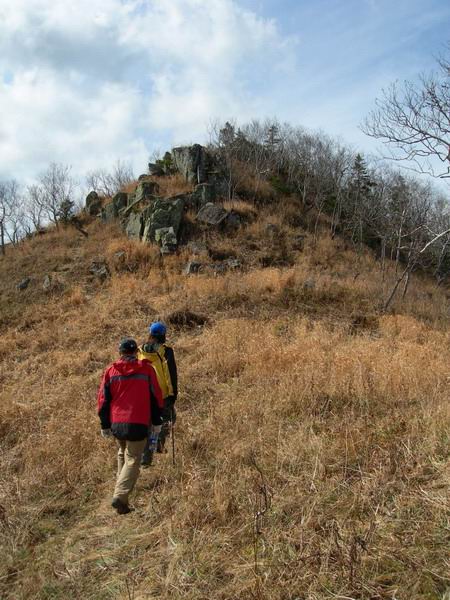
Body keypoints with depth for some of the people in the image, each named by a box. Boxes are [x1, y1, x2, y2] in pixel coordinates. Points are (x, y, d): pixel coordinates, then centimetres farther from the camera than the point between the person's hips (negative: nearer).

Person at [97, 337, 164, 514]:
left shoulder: (111, 371, 5)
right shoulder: (147, 369, -1)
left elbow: (103, 399, 8)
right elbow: (156, 397, 3)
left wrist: (105, 425, 17)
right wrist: (156, 422, 14)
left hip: (116, 424, 3)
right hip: (138, 424, -3)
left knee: (123, 455, 24)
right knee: (133, 460, 1)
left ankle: (120, 491, 28)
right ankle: (120, 497, -13)